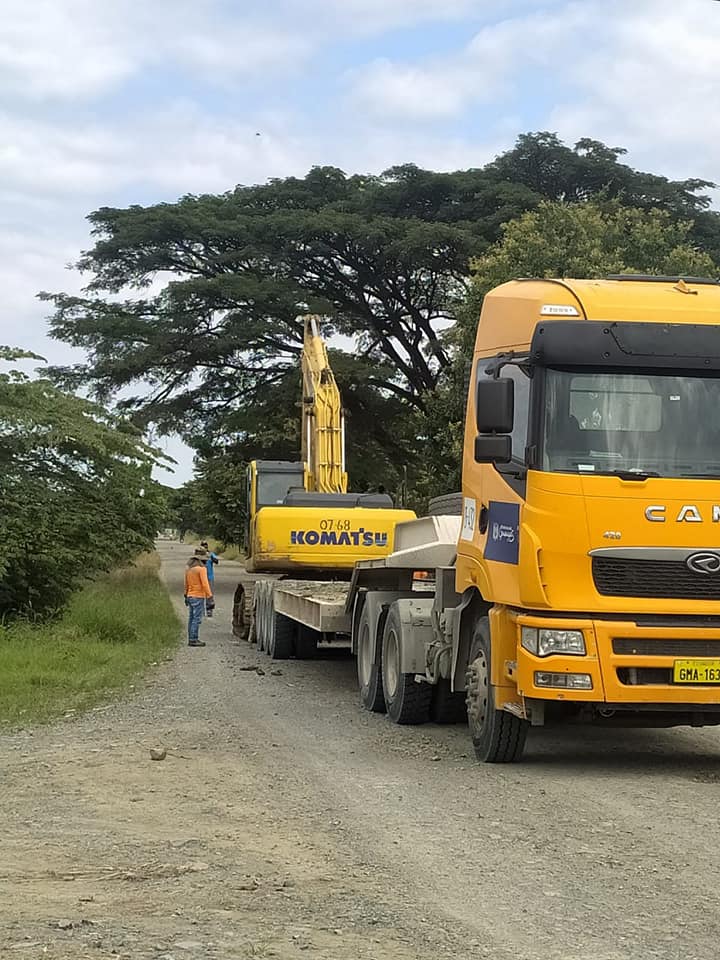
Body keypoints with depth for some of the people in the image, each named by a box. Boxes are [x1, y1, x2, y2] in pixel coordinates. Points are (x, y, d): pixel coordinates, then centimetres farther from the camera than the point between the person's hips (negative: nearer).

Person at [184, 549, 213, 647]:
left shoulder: (189, 569, 11)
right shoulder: (201, 569, -13)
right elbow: (205, 584, -19)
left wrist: (186, 596, 29)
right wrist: (209, 596, -18)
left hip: (190, 596, 8)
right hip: (199, 597, -8)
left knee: (191, 618, 11)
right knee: (197, 619, -7)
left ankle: (191, 639, 14)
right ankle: (194, 640, -9)